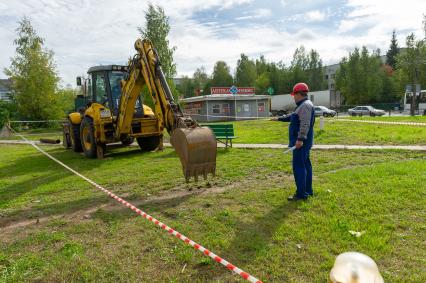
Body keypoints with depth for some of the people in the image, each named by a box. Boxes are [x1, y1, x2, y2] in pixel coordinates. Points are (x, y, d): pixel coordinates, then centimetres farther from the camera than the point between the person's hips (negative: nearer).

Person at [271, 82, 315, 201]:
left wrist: (300, 139, -31)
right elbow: (292, 116, 32)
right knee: (305, 165, 14)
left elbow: (305, 124, -26)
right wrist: (279, 118, 39)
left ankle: (301, 194, -4)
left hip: (301, 142, -11)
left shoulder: (305, 105, -15)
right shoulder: (303, 105, 18)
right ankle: (308, 191, 24)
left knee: (299, 166, -9)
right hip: (302, 141, 11)